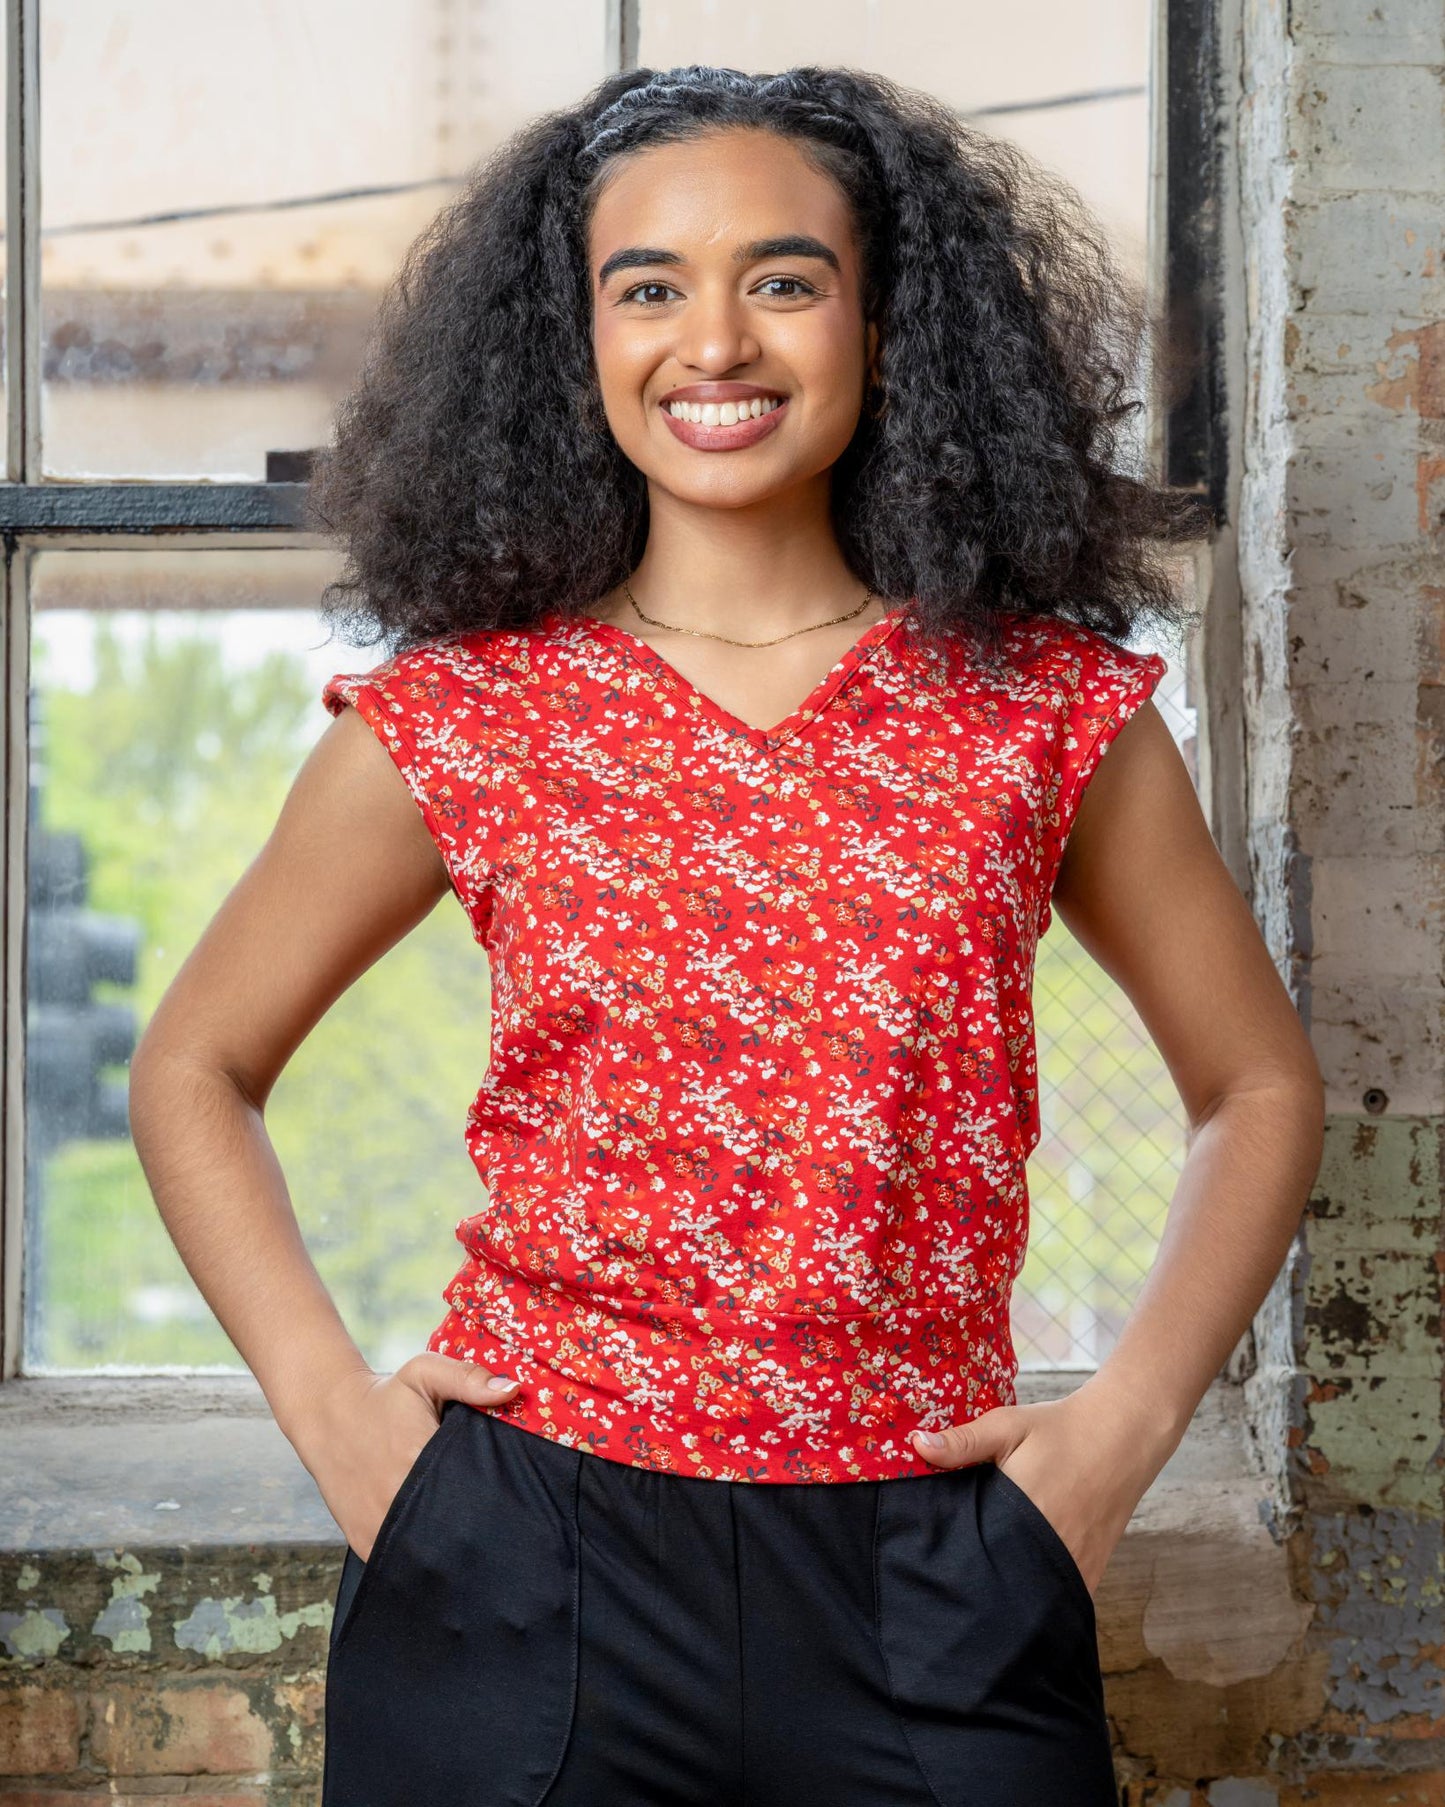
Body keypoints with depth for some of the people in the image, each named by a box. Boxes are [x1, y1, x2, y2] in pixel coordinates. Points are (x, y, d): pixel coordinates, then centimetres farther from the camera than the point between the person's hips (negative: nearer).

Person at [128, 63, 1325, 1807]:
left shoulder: (1045, 712, 3)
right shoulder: (456, 720, 1)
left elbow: (1259, 1086, 12)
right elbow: (194, 1069, 11)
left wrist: (1125, 1420, 1)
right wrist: (329, 1401, -1)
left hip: (928, 1587, 1)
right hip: (521, 1579, 0)